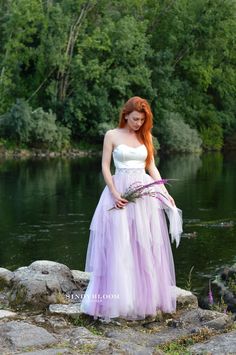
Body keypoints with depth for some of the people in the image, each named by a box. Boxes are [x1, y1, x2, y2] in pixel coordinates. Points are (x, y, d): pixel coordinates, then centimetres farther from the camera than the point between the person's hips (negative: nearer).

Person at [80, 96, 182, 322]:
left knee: (146, 247, 4)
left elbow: (152, 167, 14)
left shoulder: (146, 137, 12)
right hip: (121, 193, -4)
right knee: (119, 248, -5)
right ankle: (119, 302, 0)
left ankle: (145, 298, 11)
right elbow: (105, 166, -1)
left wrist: (165, 192, 4)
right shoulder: (112, 135, 2)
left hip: (145, 192, 4)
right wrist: (114, 193, -13)